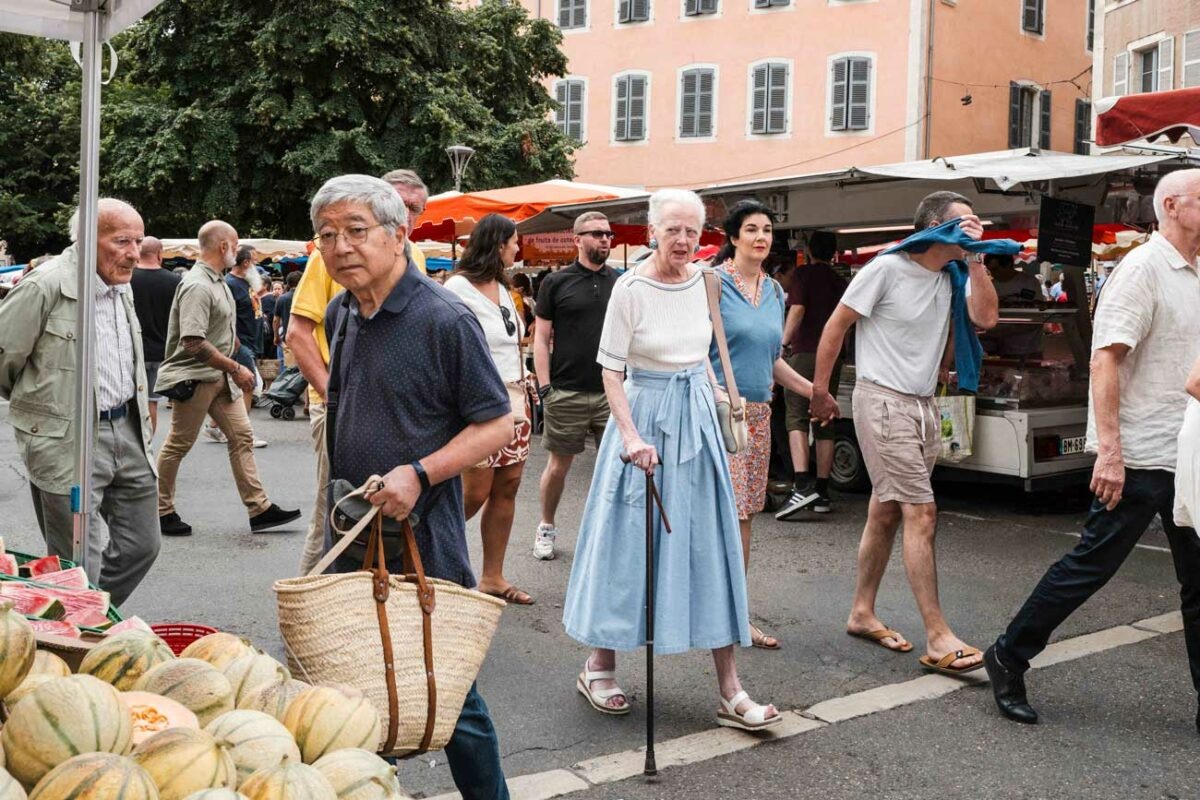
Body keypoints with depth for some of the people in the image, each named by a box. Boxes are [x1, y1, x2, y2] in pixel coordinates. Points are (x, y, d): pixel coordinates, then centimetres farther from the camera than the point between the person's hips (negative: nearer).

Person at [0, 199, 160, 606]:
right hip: (67, 441, -8)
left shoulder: (122, 287, 10)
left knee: (141, 546, 13)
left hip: (127, 431, 8)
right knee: (79, 571, -1)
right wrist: (38, 403, 8)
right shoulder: (44, 286, -15)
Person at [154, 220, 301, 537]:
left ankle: (259, 508, 8)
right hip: (194, 378, -10)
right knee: (178, 445, 4)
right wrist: (235, 368, -23)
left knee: (242, 437, 6)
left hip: (221, 377, 10)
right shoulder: (197, 286, -21)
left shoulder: (217, 281, 12)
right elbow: (192, 343, -28)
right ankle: (162, 511, 17)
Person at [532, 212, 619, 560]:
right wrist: (544, 388, -6)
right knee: (559, 465, 7)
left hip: (613, 391, 2)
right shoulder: (556, 283, 1)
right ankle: (547, 527, 26)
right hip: (567, 393, -2)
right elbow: (541, 338, 1)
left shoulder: (621, 283, 8)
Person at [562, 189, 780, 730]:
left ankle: (730, 690, 8)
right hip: (646, 417, -5)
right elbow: (611, 371, -13)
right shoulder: (631, 288, -12)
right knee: (627, 542, 4)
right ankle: (599, 666, 22)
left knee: (710, 545, 4)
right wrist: (631, 436, -21)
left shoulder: (701, 279, 4)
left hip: (696, 421, 5)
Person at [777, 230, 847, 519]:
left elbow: (797, 309, -13)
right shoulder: (840, 282, 18)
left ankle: (802, 484, -26)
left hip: (804, 352, -5)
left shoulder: (804, 274, 0)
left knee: (796, 419, -9)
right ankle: (822, 491, 10)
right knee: (824, 424, 9)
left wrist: (782, 344, -14)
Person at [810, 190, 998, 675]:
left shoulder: (954, 276, 8)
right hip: (883, 401, -7)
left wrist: (975, 258, -7)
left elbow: (985, 318, -6)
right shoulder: (888, 268, -11)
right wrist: (820, 390, -2)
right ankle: (938, 639, -10)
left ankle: (862, 613, 26)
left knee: (886, 513, 14)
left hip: (922, 407, 7)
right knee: (921, 513, -12)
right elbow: (836, 326, -6)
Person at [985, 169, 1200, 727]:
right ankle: (1009, 659, 13)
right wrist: (1109, 450, -25)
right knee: (1091, 565, -2)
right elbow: (1105, 359, -19)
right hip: (1140, 457, -8)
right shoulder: (1143, 269, -12)